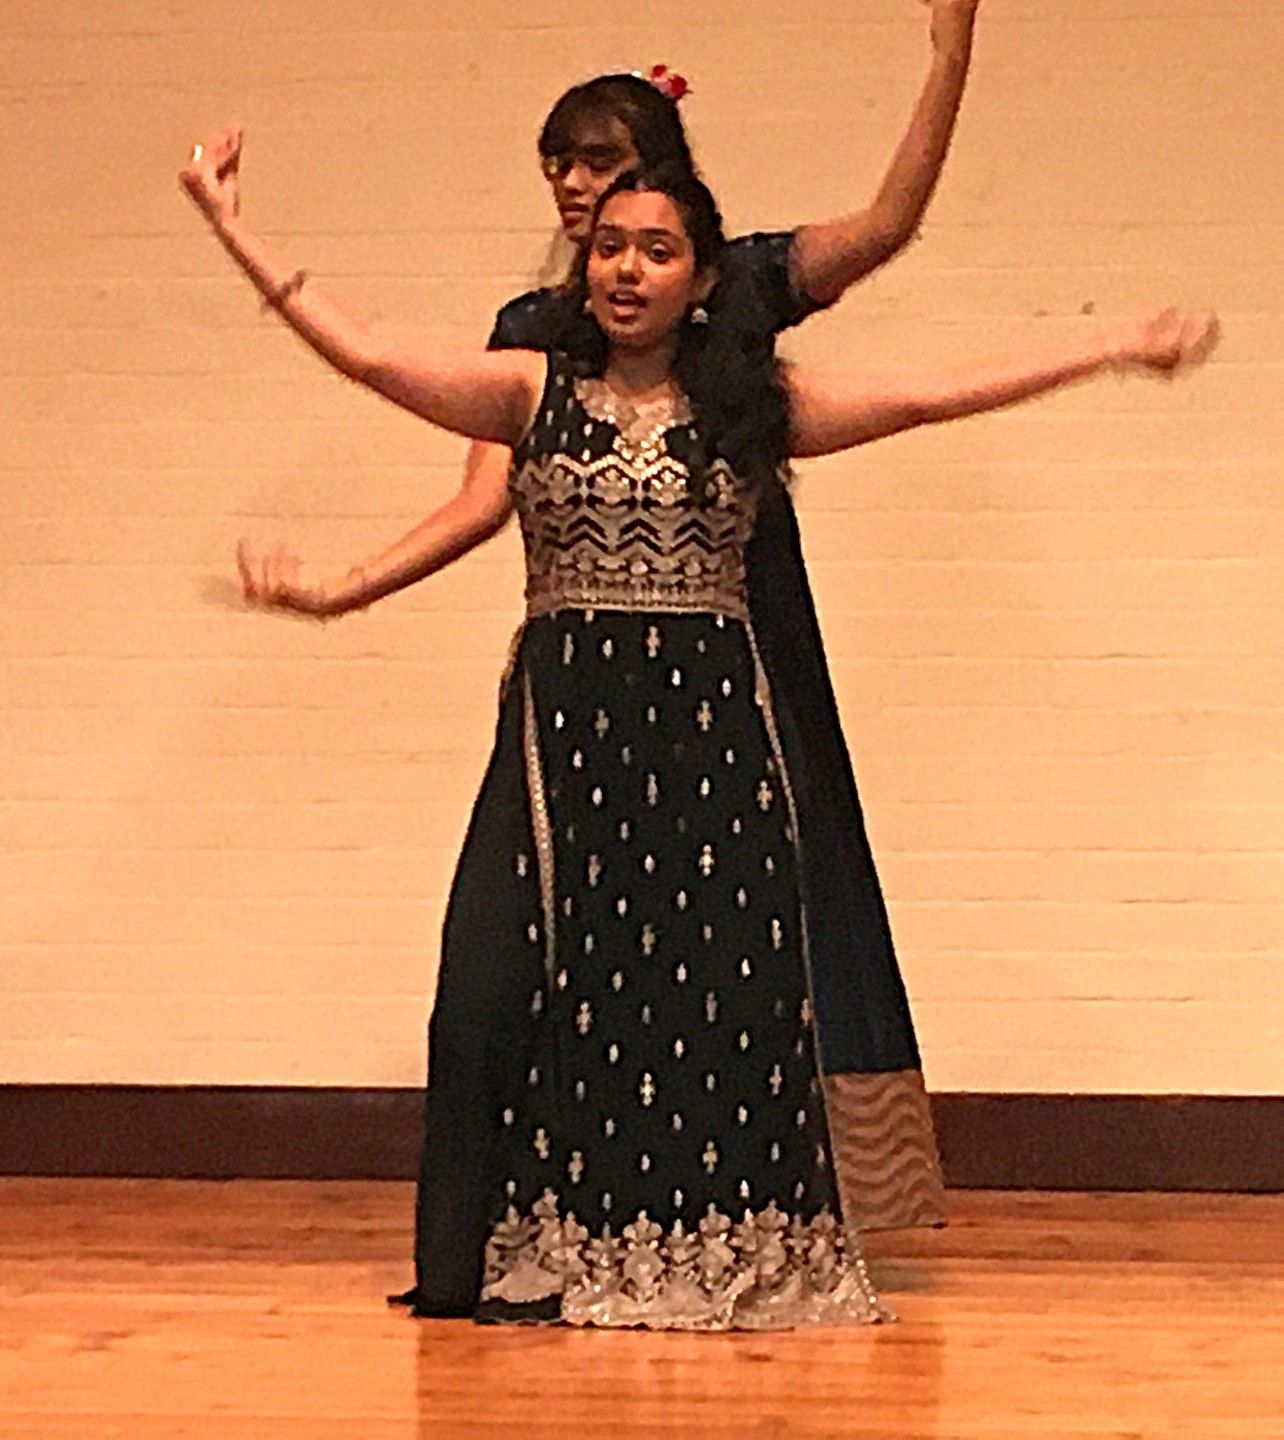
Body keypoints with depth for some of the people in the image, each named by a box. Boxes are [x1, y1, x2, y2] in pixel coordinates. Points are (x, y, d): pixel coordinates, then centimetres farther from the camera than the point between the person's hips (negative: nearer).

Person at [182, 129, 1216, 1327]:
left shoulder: (753, 406, 7)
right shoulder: (532, 391, 6)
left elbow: (932, 396, 6)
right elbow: (365, 356, 0)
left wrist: (1119, 350, 5)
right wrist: (230, 228, -4)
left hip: (713, 728, 0)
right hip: (566, 723, 0)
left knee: (724, 984, -3)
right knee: (571, 981, 0)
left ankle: (723, 1256, 6)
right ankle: (569, 1257, 8)